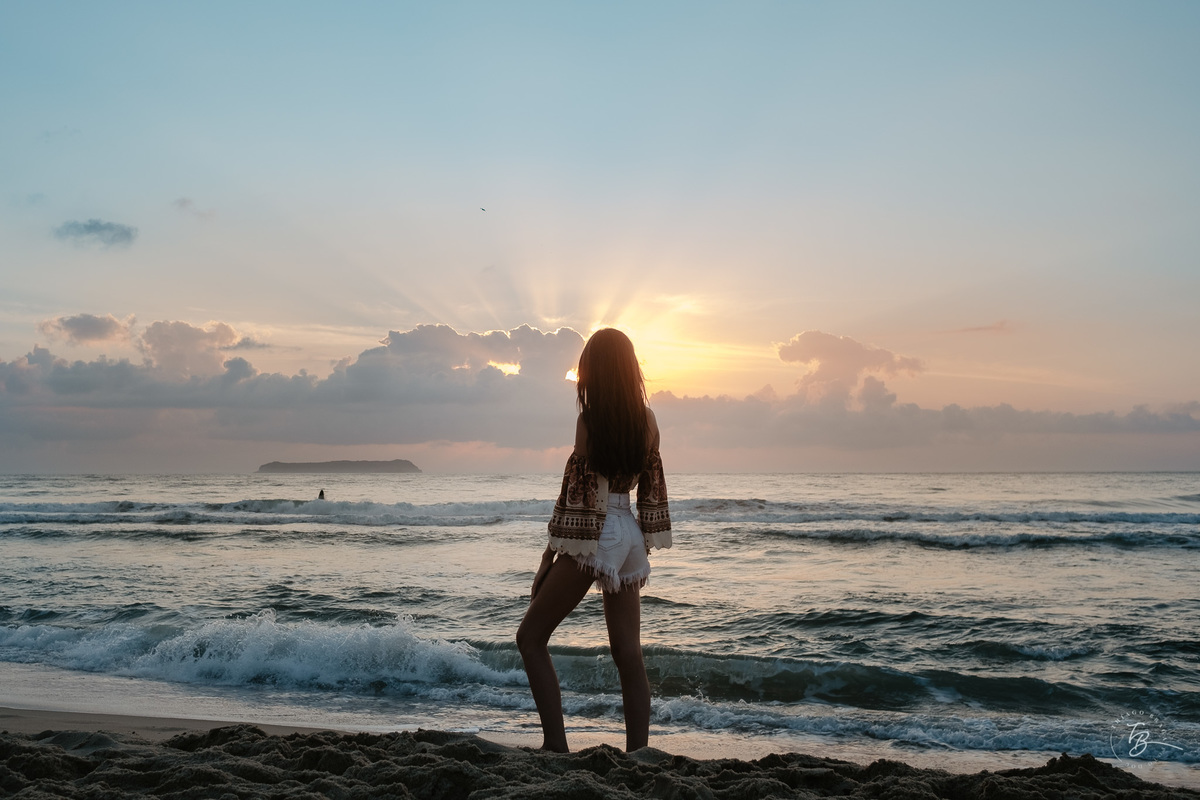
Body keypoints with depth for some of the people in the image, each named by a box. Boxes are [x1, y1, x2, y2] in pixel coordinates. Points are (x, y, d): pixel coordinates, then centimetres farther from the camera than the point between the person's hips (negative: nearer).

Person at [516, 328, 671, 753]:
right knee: (628, 652, 9)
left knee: (531, 636, 6)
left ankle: (555, 744, 0)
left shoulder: (589, 420, -12)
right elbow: (652, 487, 10)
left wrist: (550, 554, -6)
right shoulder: (648, 420, 5)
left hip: (591, 539, -6)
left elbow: (576, 492, -13)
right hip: (629, 537, 6)